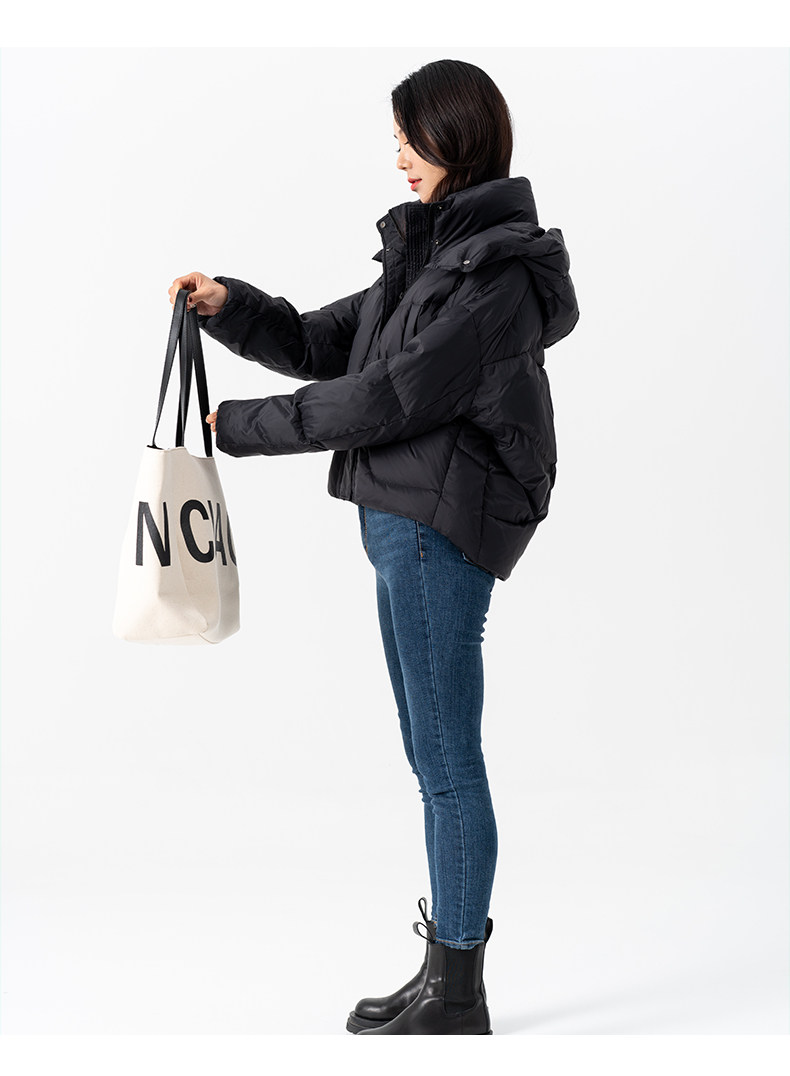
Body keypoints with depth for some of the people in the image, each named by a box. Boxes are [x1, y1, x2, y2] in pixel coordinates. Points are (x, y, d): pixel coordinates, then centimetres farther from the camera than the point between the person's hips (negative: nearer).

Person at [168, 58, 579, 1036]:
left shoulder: (500, 274, -13)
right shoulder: (431, 254, 17)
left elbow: (391, 395, -18)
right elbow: (324, 344, 19)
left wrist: (246, 425, -10)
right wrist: (229, 306, 3)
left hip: (441, 524, -10)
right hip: (405, 523, 10)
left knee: (447, 761, -3)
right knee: (434, 756, 14)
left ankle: (458, 996, 7)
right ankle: (446, 968, 24)